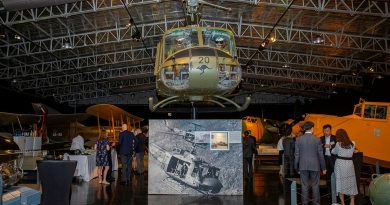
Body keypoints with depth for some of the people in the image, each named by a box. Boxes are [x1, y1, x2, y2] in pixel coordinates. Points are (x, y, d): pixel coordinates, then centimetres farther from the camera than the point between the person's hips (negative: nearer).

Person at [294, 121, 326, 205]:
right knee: (315, 186, 10)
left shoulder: (298, 139, -4)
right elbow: (320, 155, -2)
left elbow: (297, 155, -1)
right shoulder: (317, 140, -6)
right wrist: (323, 168, 8)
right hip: (315, 166, -1)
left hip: (303, 166, 1)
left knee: (305, 186, 7)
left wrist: (297, 168, 7)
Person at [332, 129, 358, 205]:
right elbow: (353, 152, 15)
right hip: (349, 164, 3)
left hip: (340, 164, -3)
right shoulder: (352, 144, 0)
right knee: (351, 183, 14)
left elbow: (333, 152, 5)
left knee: (340, 182, 6)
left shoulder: (338, 144, -9)